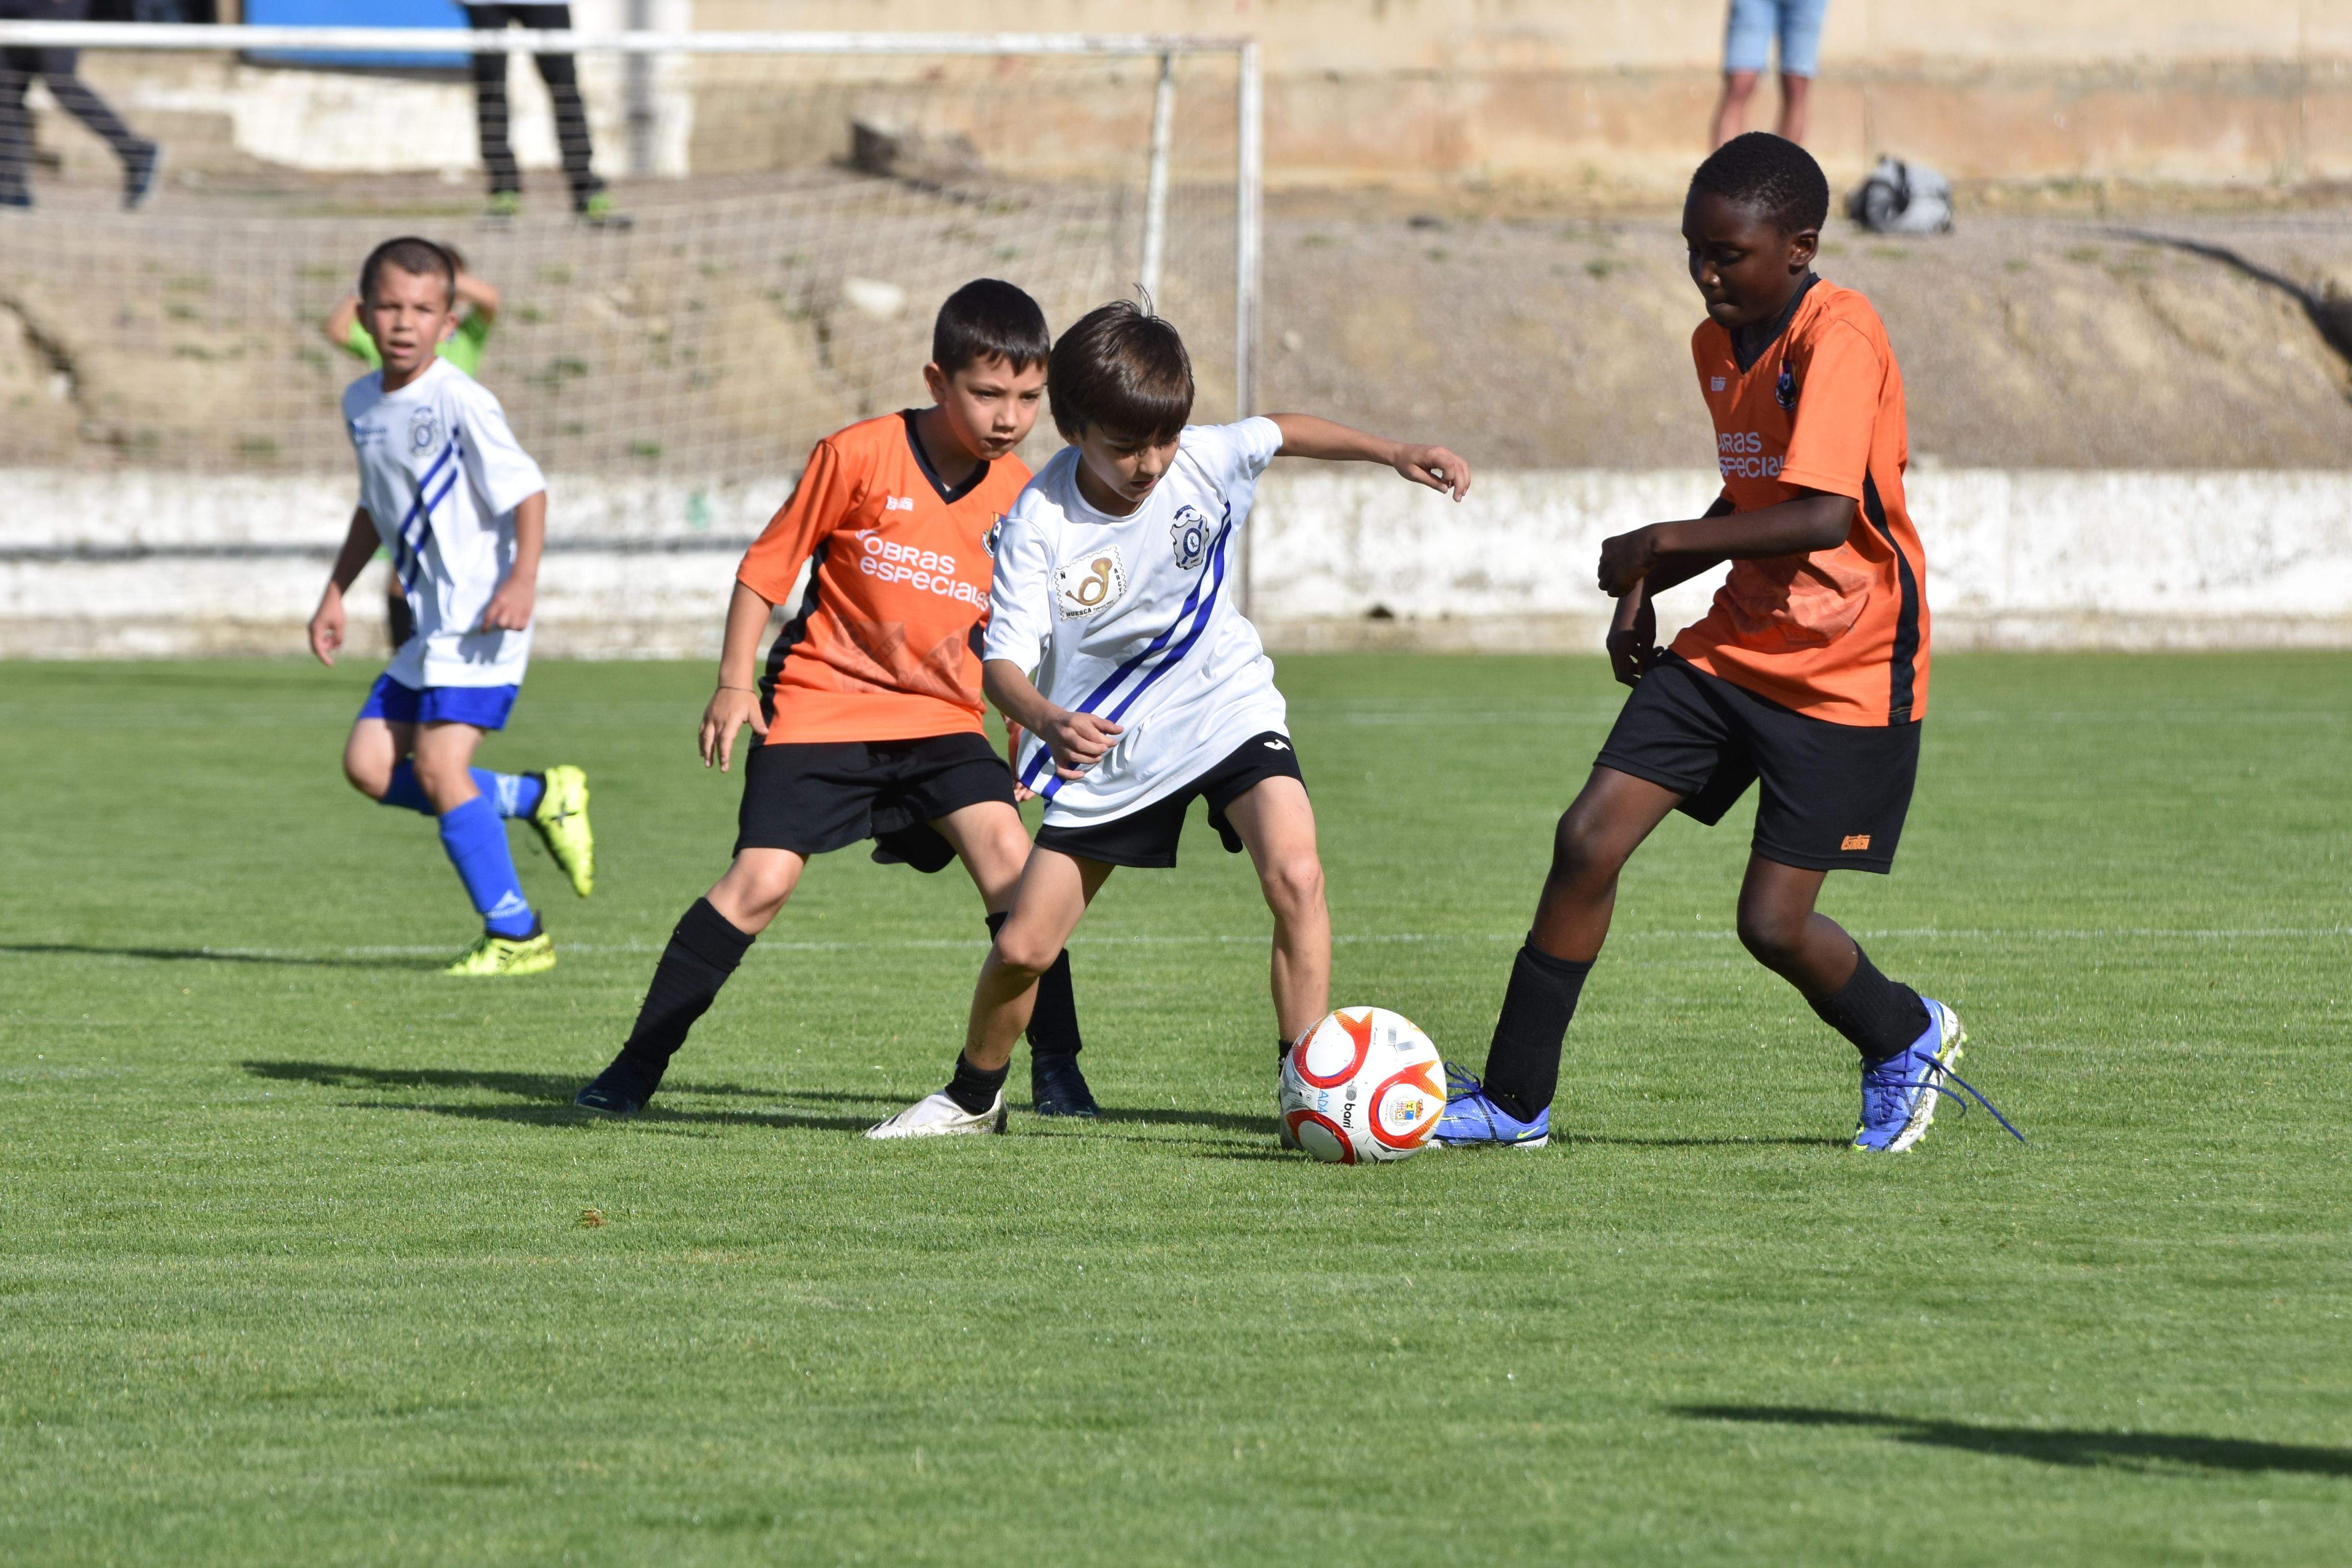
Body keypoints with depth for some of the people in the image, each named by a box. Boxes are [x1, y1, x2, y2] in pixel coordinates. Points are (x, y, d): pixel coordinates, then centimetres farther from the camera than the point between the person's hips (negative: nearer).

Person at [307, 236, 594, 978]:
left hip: (481, 615, -9)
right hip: (431, 623, 9)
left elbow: (527, 490, -16)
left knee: (438, 768, -15)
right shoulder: (362, 404, 11)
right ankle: (539, 797, 14)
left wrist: (523, 579, -28)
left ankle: (517, 936, -6)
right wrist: (336, 593, 23)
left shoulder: (460, 402, -14)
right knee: (369, 765, 1)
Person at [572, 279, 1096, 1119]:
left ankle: (1056, 1066, -6)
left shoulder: (1020, 498, 0)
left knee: (1008, 854, -17)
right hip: (822, 704, -3)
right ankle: (636, 1065, -3)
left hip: (940, 718, 3)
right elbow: (768, 564, -4)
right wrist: (735, 682, -7)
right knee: (763, 879, -13)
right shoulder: (860, 457, -13)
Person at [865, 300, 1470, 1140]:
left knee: (1295, 875, -27)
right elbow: (1003, 660, -26)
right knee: (1021, 948, 3)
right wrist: (1048, 722, -48)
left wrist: (1394, 453, -3)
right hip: (1106, 744, 0)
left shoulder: (1203, 461, -16)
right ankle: (973, 1096, 32)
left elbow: (1282, 432, 7)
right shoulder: (1041, 522, -23)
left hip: (1227, 711, 0)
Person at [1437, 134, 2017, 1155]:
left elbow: (1821, 516, -31)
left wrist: (1661, 545, -25)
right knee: (1589, 839, -5)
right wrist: (1646, 590, 10)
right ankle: (1514, 1101, 4)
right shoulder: (1719, 344, 8)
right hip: (1737, 643, 8)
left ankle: (1908, 1041, 24)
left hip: (1846, 675, -8)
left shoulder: (1838, 340, -20)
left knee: (1773, 922, -8)